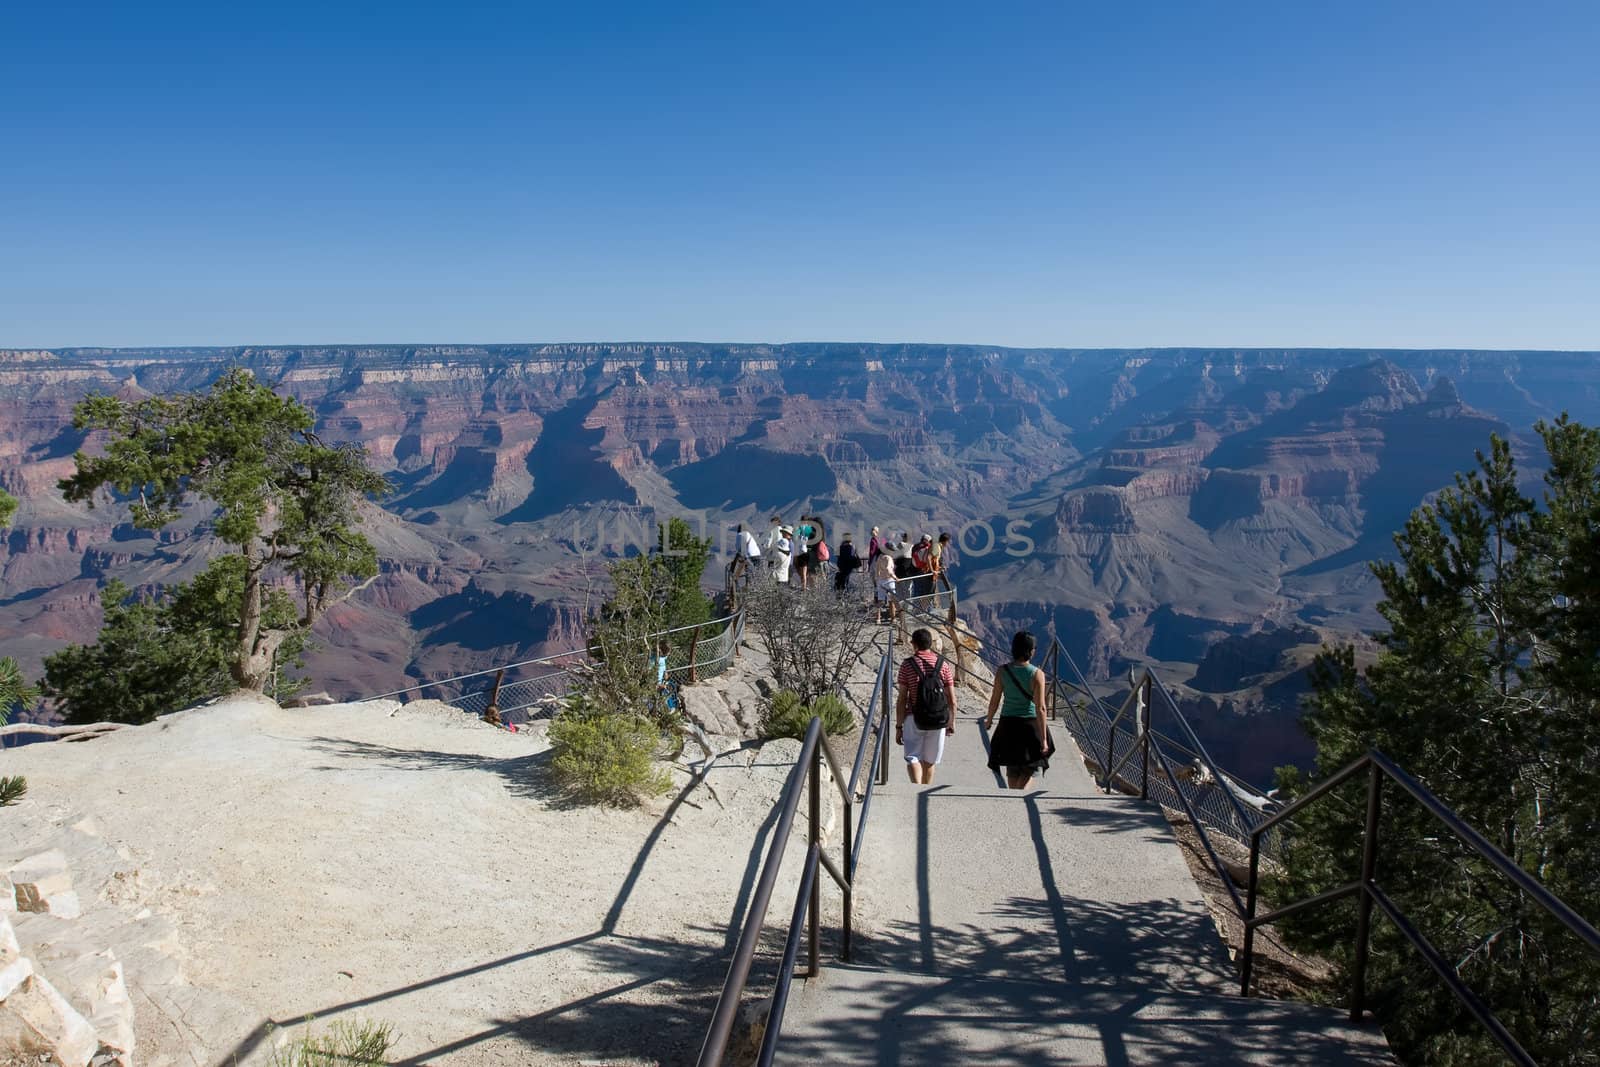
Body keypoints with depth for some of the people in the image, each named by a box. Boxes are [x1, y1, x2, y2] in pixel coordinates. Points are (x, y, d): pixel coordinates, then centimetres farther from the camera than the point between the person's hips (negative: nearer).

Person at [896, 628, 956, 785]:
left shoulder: (907, 665, -5)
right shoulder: (943, 664, 1)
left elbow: (902, 699, -7)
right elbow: (952, 699, 1)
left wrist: (898, 726, -2)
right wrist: (952, 722, 14)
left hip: (914, 719, -3)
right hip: (938, 721, 3)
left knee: (913, 758, 0)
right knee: (929, 761, 17)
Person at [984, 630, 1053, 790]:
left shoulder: (1002, 671, -6)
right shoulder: (1037, 674, -15)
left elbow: (994, 700, 0)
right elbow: (1040, 708, -16)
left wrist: (989, 720, 19)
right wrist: (1044, 738, -13)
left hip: (1007, 724, 3)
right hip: (1030, 725, -3)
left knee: (1012, 769, 19)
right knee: (1031, 768, 11)